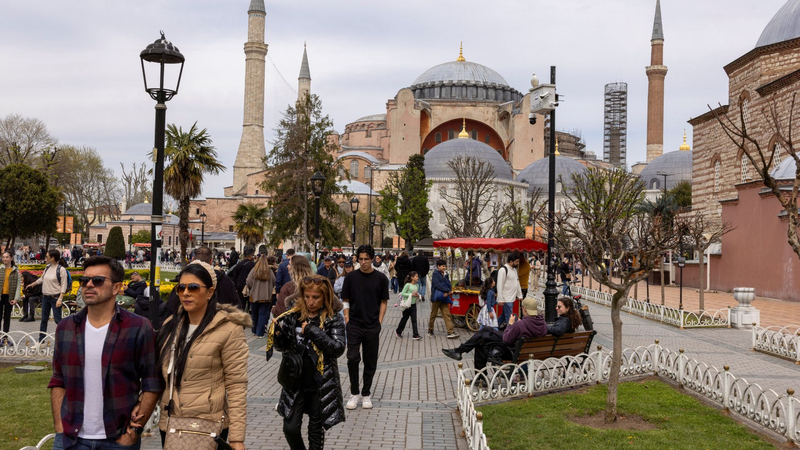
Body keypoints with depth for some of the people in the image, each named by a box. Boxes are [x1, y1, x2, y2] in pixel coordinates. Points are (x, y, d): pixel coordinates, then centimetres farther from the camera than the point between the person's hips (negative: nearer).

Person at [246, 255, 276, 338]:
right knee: (263, 315, 3)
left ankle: (254, 331, 30)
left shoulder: (254, 271, -10)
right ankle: (260, 333, -2)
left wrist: (252, 289, 11)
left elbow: (249, 283, -9)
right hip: (266, 297, -1)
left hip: (254, 296, 1)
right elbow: (274, 283, -2)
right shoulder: (270, 272, -9)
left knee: (254, 315, 16)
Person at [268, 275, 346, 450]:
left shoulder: (333, 319, -7)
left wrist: (313, 331, -24)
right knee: (290, 427, 3)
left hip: (321, 384, -2)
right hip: (295, 381, 2)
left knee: (316, 429, 11)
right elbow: (283, 347, 6)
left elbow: (338, 349, -17)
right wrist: (277, 334, -16)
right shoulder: (293, 316, 0)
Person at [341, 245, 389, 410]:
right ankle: (354, 393, 8)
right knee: (352, 358, -7)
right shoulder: (351, 277, 1)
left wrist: (379, 322, -3)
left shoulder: (380, 278, 0)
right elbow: (345, 300, 6)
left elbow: (383, 302, 5)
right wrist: (347, 320, -3)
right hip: (354, 326, 0)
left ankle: (366, 394, 19)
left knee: (370, 362, 6)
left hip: (372, 327, 0)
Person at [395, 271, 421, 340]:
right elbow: (403, 293, -15)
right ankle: (398, 332, 29)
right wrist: (411, 294, -23)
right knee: (405, 318, 9)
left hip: (413, 304, 5)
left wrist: (417, 295, -3)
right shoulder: (408, 285, -14)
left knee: (414, 319, 0)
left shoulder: (417, 285, 6)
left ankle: (415, 335, -2)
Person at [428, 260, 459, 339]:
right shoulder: (435, 274, -4)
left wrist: (447, 292, -10)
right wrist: (447, 290, -15)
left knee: (447, 315, -3)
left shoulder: (445, 275, 15)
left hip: (444, 297, 5)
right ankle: (430, 331, 18)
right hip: (436, 297, -5)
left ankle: (450, 332, -9)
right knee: (433, 315, 5)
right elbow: (438, 285, -15)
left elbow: (449, 285, 10)